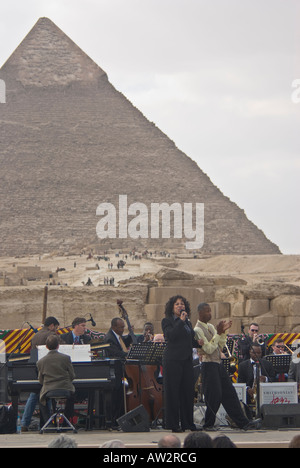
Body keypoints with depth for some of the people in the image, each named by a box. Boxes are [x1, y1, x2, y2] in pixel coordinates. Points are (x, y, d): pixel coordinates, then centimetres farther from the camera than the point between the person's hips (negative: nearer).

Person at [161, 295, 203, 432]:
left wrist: (198, 343, 4)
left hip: (187, 360, 6)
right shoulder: (167, 321, 0)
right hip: (172, 360, -6)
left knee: (188, 391, 6)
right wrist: (181, 321, -15)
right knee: (173, 391, -4)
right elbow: (171, 335, -18)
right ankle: (173, 424, -1)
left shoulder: (188, 323, 19)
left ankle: (187, 422, 13)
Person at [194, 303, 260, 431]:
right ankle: (208, 424, 9)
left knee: (229, 393, 5)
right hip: (209, 366, -8)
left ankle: (243, 422, 4)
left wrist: (223, 332, 2)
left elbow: (220, 346, 15)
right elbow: (209, 349, -18)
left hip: (218, 364, 8)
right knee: (214, 396, -6)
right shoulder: (198, 330, -12)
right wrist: (218, 333, -18)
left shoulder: (211, 327, 16)